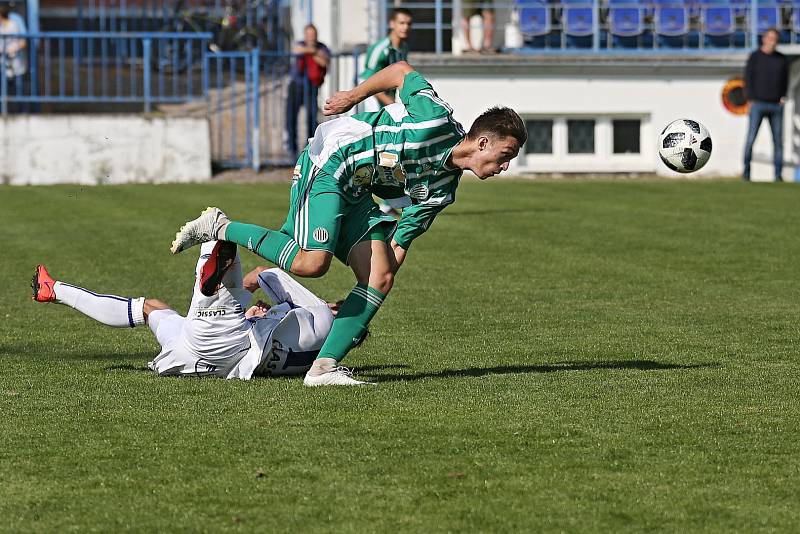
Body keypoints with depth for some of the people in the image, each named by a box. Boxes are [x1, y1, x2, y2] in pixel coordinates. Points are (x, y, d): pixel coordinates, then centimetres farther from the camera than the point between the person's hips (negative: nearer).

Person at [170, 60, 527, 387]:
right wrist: (354, 96, 1)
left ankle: (324, 367, -8)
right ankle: (219, 228, -8)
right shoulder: (438, 122, -15)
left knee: (380, 278, -7)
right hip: (325, 166, -9)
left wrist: (362, 302, 7)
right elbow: (401, 71, -1)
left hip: (354, 193, 9)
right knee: (311, 262, -26)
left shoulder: (443, 188, 8)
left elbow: (400, 241, 10)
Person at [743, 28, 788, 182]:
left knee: (778, 140, -1)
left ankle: (778, 174, 3)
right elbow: (748, 79, 0)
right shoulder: (754, 57, 3)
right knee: (750, 139, -9)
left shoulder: (782, 59, 11)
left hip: (776, 105, 3)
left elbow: (785, 80, 15)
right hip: (758, 104, -3)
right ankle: (746, 171, -3)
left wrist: (783, 97, 1)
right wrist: (751, 100, -8)